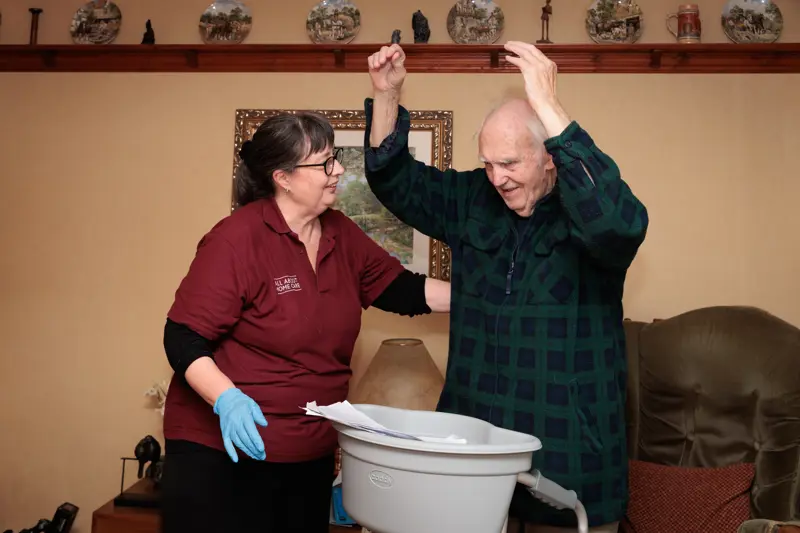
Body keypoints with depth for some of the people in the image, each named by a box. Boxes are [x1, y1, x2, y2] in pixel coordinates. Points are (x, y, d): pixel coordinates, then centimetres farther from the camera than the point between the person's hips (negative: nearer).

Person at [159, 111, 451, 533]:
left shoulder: (340, 234, 3)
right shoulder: (237, 239, -17)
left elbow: (402, 289, 9)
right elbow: (183, 339, -16)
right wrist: (226, 399, -30)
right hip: (225, 452, -6)